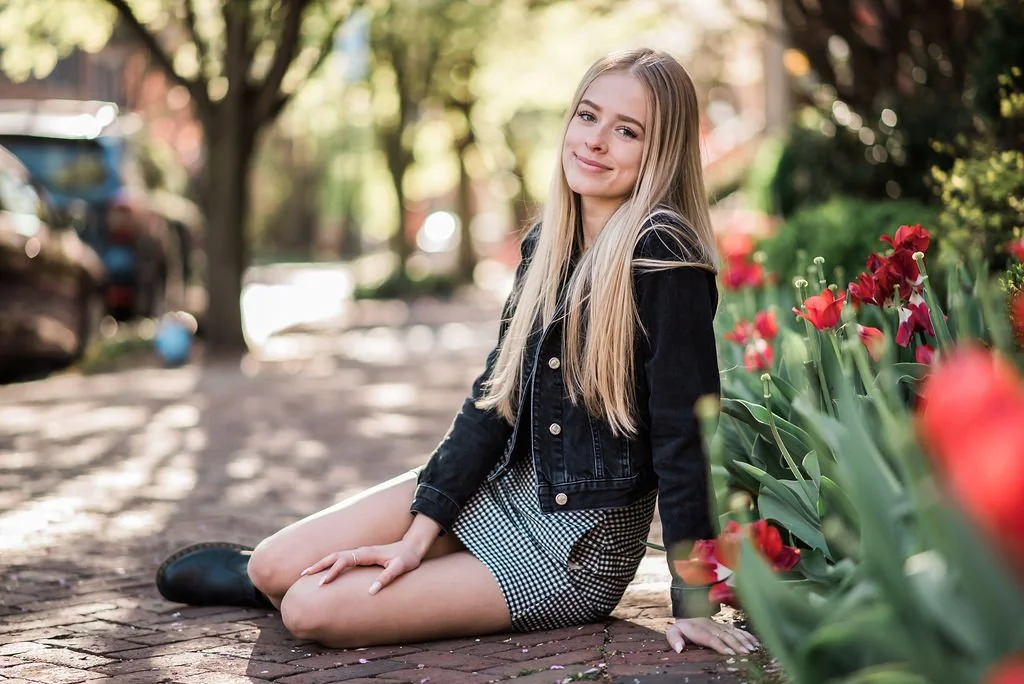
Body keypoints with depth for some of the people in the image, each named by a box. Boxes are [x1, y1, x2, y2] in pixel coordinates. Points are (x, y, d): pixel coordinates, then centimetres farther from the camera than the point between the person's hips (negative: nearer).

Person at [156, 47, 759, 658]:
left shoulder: (664, 258, -21)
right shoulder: (547, 243, 3)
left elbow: (683, 434, -20)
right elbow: (494, 395, 3)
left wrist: (692, 603, -18)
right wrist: (418, 535, -4)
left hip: (584, 545, -6)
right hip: (500, 484, 6)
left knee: (314, 612, -13)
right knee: (275, 568, -3)